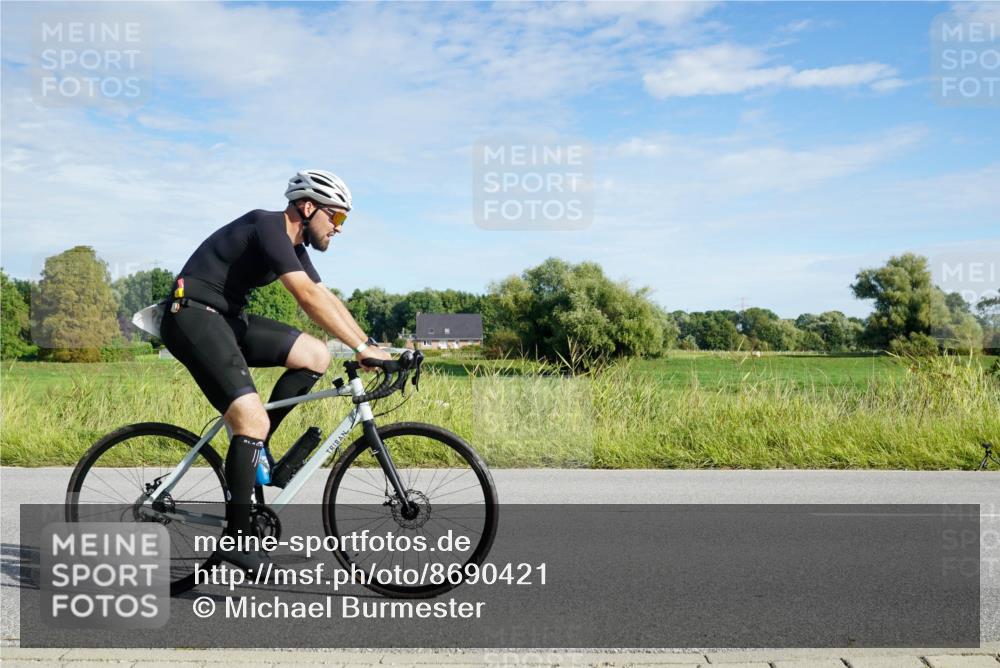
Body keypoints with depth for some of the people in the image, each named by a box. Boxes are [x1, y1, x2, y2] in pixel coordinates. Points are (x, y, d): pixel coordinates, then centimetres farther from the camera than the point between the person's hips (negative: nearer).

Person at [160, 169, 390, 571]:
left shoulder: (294, 245, 12)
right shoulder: (268, 227, -17)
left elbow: (327, 300, 12)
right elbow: (308, 297, -27)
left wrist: (370, 346, 3)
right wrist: (361, 347, -28)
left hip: (227, 318, 9)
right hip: (192, 316, -9)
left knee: (316, 356, -3)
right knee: (253, 418, -20)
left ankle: (253, 447, 6)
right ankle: (236, 538, -10)